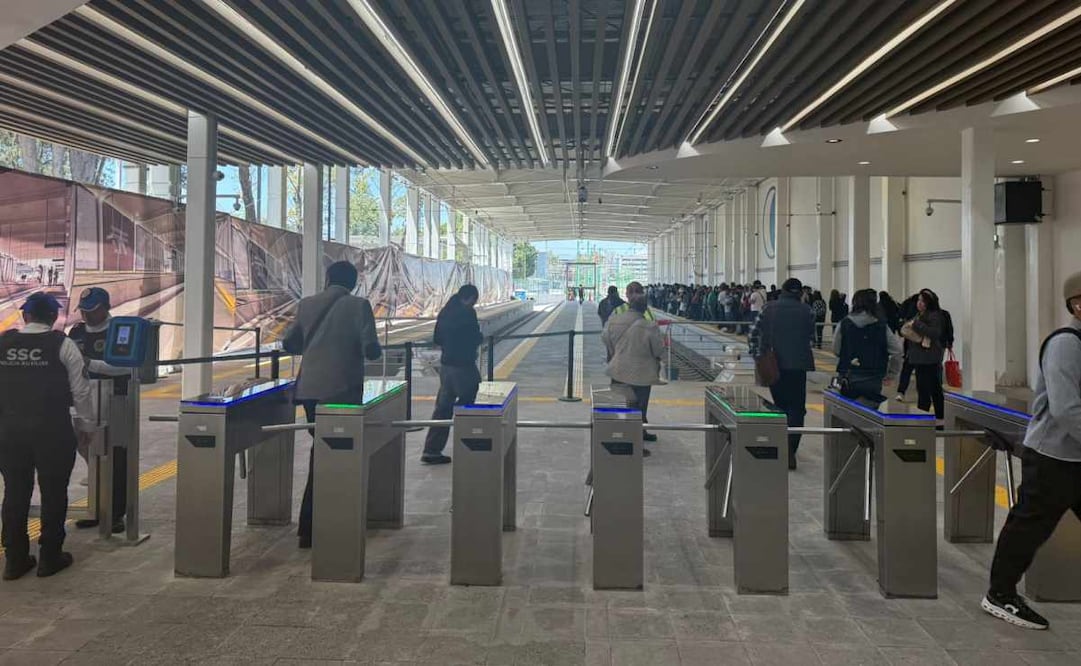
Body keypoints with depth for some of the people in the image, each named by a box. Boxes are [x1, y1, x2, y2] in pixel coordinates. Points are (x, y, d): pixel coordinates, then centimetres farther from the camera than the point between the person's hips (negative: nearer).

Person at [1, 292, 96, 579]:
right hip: (52, 430, -3)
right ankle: (50, 557, 14)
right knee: (53, 493, 8)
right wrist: (85, 425, 5)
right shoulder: (62, 344, -7)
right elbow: (80, 390, -6)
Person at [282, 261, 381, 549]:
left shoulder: (306, 304, 6)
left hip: (309, 388, 5)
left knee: (320, 448, 19)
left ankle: (309, 527, 27)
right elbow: (371, 350, -13)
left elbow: (288, 344, 11)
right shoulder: (358, 306, -7)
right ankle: (309, 529, 6)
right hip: (342, 390, -5)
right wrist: (376, 349, 10)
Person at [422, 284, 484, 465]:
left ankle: (432, 450, 9)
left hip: (446, 364, 7)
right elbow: (476, 339, -13)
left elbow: (436, 340, 14)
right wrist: (480, 337, 8)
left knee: (443, 406, 9)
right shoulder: (467, 312, -13)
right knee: (466, 405, 5)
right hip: (463, 365, -7)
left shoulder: (445, 311, 10)